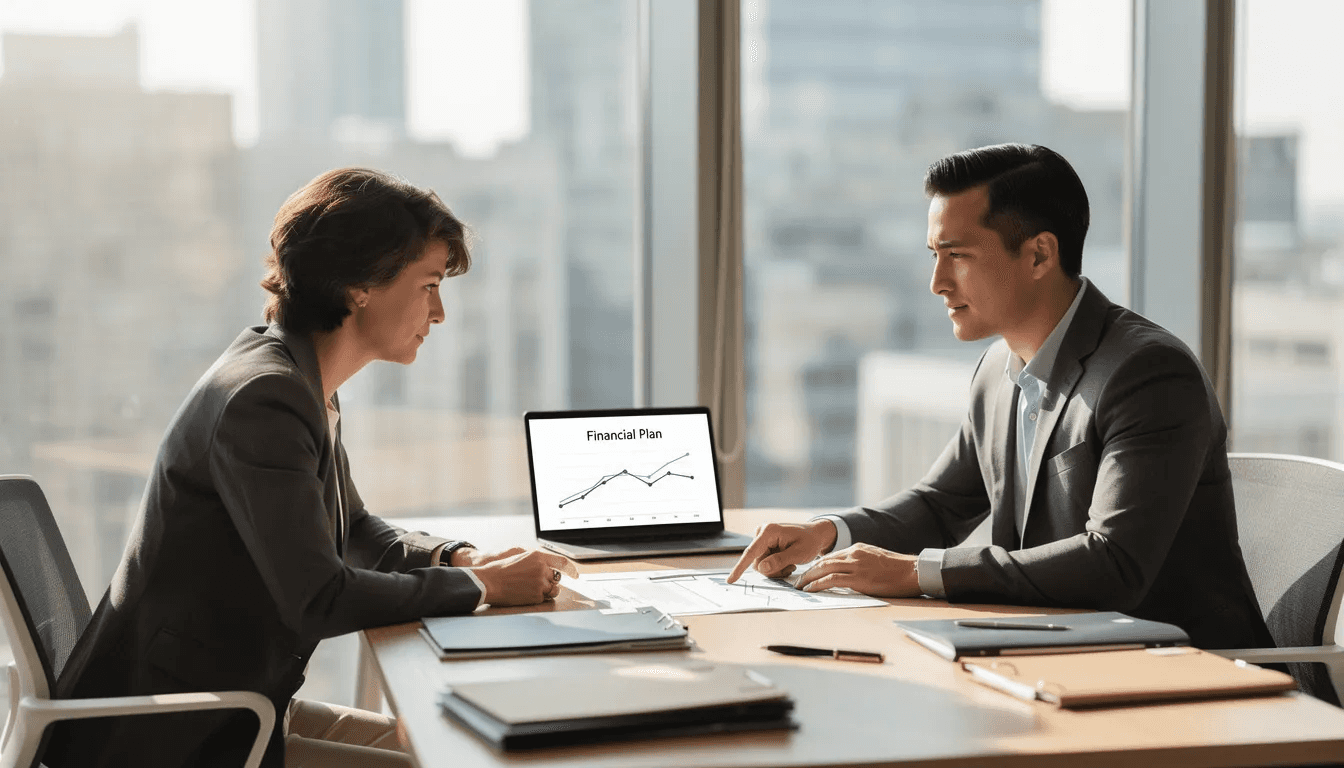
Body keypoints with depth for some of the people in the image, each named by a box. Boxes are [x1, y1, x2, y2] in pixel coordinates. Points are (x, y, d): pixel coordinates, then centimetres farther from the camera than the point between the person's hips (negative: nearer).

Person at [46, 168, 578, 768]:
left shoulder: (306, 387, 9)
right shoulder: (263, 396, -22)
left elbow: (354, 532, 23)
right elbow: (321, 599, -27)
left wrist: (462, 558, 5)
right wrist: (483, 586, -16)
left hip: (227, 709, 10)